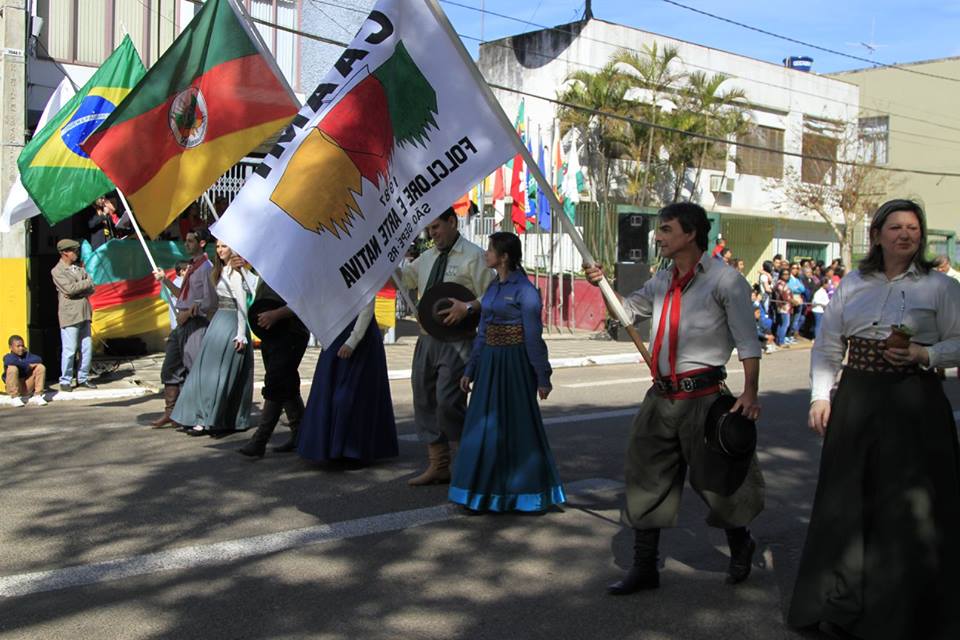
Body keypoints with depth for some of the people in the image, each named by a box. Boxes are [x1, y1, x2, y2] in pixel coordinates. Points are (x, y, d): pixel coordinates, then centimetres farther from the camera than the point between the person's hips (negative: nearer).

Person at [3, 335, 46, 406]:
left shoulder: (27, 355, 7)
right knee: (12, 368, -27)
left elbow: (38, 359, -11)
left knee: (41, 367, -8)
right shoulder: (8, 357, -5)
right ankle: (15, 398, -20)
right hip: (14, 388, -4)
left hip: (27, 388, 4)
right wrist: (28, 365, -20)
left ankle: (37, 396, -7)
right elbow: (11, 362, -29)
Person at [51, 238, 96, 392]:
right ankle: (65, 381, 6)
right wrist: (87, 282, -2)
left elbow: (91, 289, 9)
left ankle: (83, 378, 15)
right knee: (69, 350, -5)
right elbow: (70, 288, -15)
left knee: (87, 348, 5)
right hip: (69, 315, -6)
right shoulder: (57, 271, -3)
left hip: (84, 313, 6)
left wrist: (78, 292, -9)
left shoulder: (79, 268, 16)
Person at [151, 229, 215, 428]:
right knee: (170, 369, 11)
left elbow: (209, 302, -17)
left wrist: (188, 313, -12)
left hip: (196, 325, -10)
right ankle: (170, 413, 18)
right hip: (183, 324, 10)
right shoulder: (191, 267, 16)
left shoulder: (206, 268, -12)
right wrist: (166, 280, 16)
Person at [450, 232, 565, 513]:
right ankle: (487, 491, 24)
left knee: (517, 425, 1)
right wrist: (470, 370, 16)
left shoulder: (524, 290, -13)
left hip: (515, 364, -8)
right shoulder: (493, 288, 12)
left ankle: (525, 492, 16)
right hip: (490, 363, 8)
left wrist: (542, 377, -12)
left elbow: (533, 337, -13)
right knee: (485, 424, 11)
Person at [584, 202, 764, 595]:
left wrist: (750, 392, -18)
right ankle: (644, 568, 19)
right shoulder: (662, 282, 13)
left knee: (713, 479, 6)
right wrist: (603, 284, 8)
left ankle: (740, 546, 36)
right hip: (661, 397, 7)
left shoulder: (724, 280, -8)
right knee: (647, 477, 8)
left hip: (703, 396, -6)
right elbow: (626, 310, 25)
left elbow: (748, 342, -10)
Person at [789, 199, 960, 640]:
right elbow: (827, 347, 11)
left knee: (910, 505, 0)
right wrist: (820, 395, 2)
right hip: (856, 401, 3)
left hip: (914, 404, -3)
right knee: (847, 501, 9)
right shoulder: (851, 285, 9)